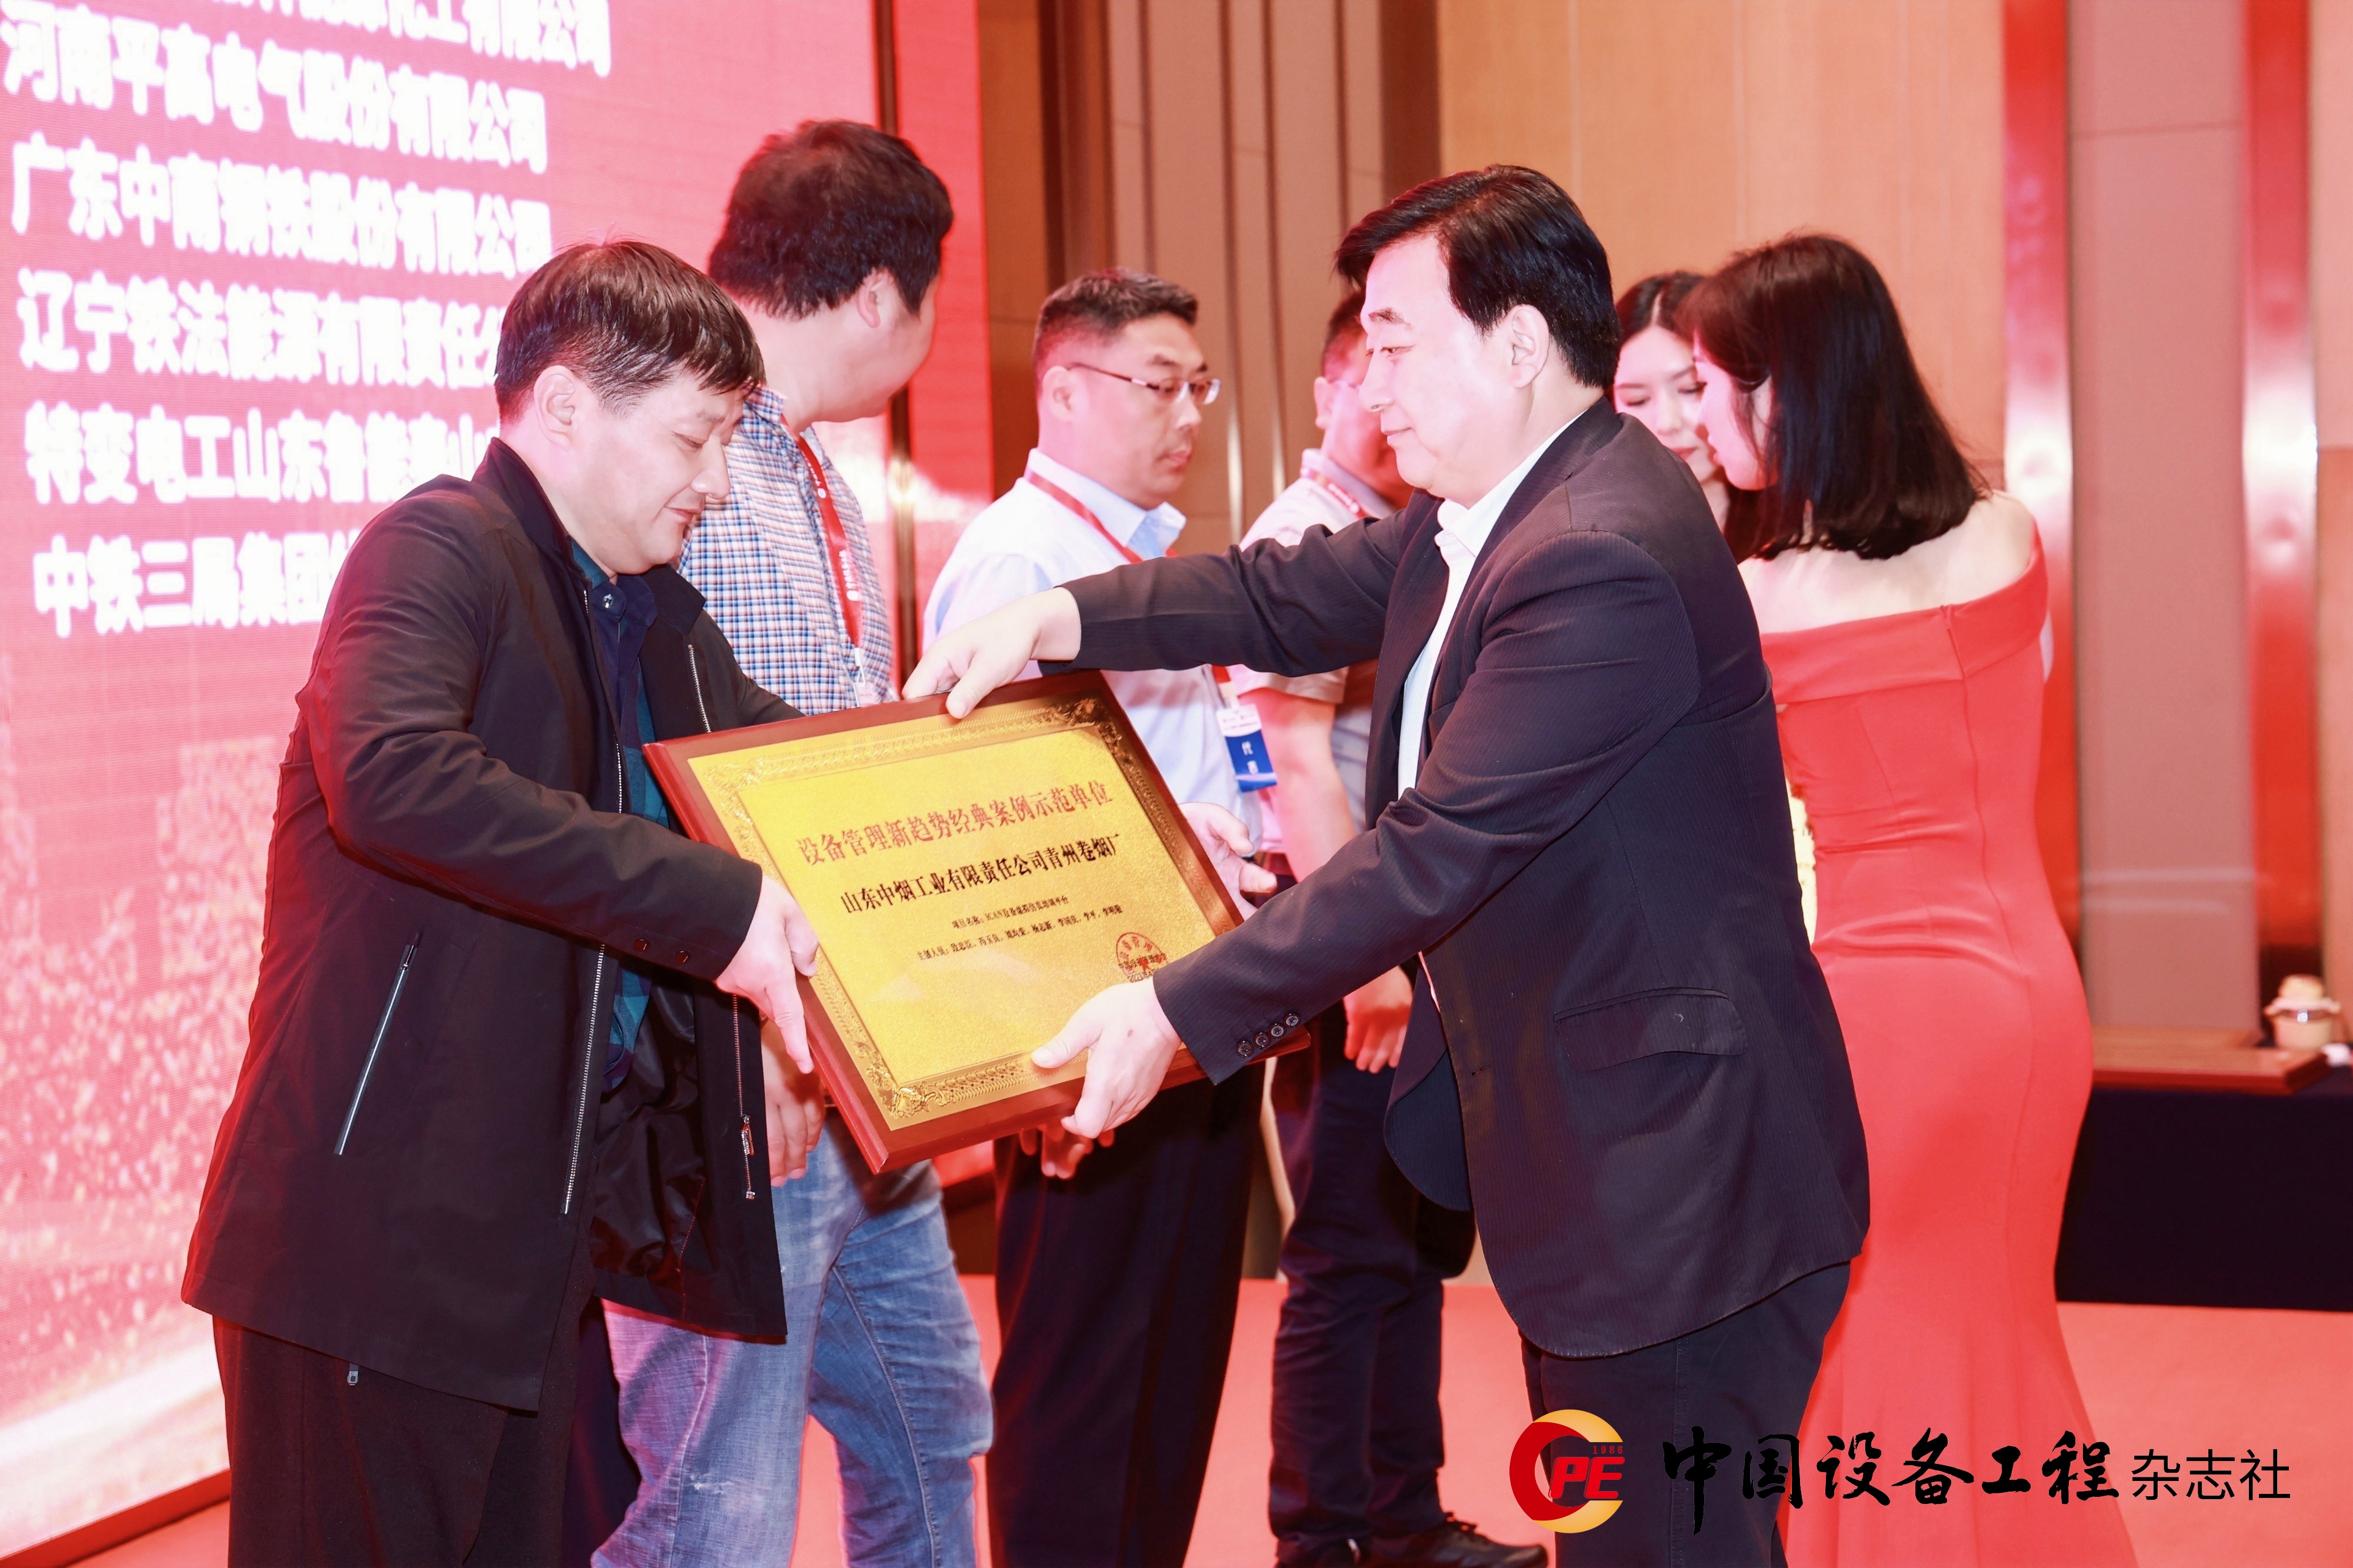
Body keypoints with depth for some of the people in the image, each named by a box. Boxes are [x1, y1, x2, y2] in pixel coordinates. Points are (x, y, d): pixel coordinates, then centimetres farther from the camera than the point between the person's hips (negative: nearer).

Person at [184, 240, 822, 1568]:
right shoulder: (439, 549, -11)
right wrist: (709, 906, -29)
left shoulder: (661, 623, 17)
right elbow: (389, 775, -29)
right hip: (382, 1221, -8)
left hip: (542, 1223, 9)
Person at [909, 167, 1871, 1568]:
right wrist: (1056, 621, 0)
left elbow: (1438, 849, -27)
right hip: (1590, 1151, 10)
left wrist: (1181, 1015, -24)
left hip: (1678, 1181, -10)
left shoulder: (1606, 560, -25)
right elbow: (1291, 597, 14)